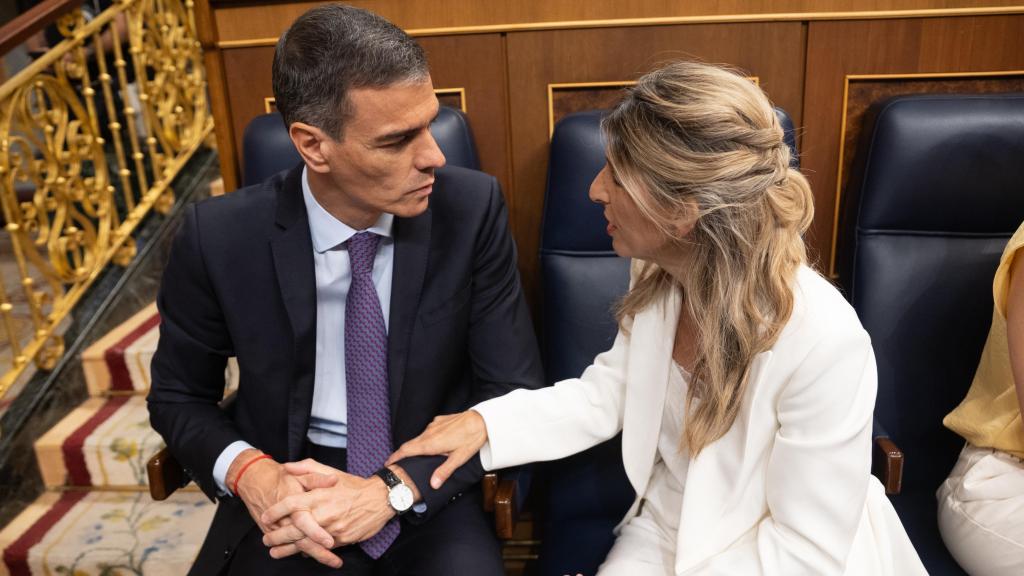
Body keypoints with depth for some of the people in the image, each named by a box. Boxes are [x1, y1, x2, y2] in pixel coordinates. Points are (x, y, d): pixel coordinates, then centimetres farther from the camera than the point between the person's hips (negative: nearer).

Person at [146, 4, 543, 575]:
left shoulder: (471, 209, -14)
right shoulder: (220, 236, -12)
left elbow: (516, 394, -8)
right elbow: (178, 396, 2)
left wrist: (393, 488, -20)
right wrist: (248, 473, -17)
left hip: (429, 493, -1)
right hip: (289, 490, 2)